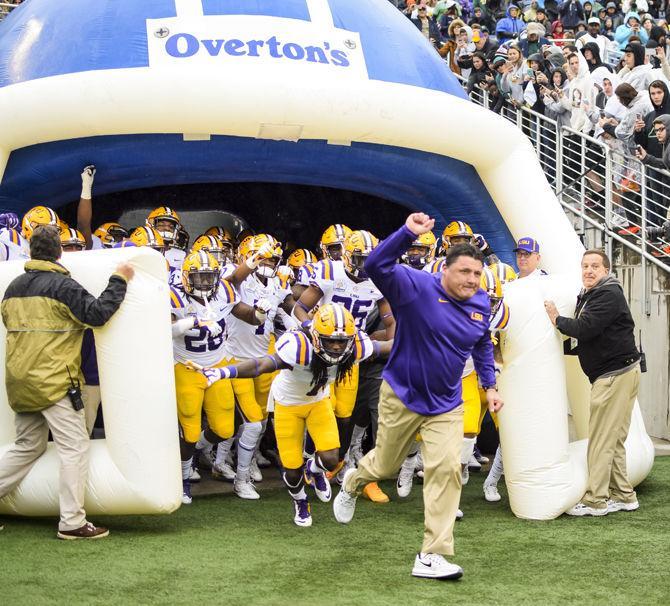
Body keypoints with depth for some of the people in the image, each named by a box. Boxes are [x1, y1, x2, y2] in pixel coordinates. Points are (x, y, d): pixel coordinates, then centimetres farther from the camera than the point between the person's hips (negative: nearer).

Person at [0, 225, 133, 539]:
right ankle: (72, 522, -5)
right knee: (75, 447, -2)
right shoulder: (62, 285, -11)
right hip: (54, 381, -8)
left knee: (27, 446, 19)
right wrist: (119, 281, -7)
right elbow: (97, 313, -16)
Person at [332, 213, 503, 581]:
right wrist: (408, 233, -49)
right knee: (386, 465, 15)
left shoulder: (481, 304, -2)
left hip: (446, 406, 3)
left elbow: (483, 346, 18)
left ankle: (431, 557, -4)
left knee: (446, 470, -9)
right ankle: (353, 482, 54)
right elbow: (377, 266, -37)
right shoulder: (416, 287, -20)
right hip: (402, 396, -3)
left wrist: (490, 385, 14)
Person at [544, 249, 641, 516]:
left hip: (616, 373, -10)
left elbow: (584, 329, -24)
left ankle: (595, 501, -4)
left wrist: (557, 320, -9)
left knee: (601, 440, -7)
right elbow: (584, 342, 22)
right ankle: (623, 496, 20)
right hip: (610, 375, 10)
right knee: (614, 441, 14)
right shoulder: (587, 297, 18)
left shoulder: (609, 295, -14)